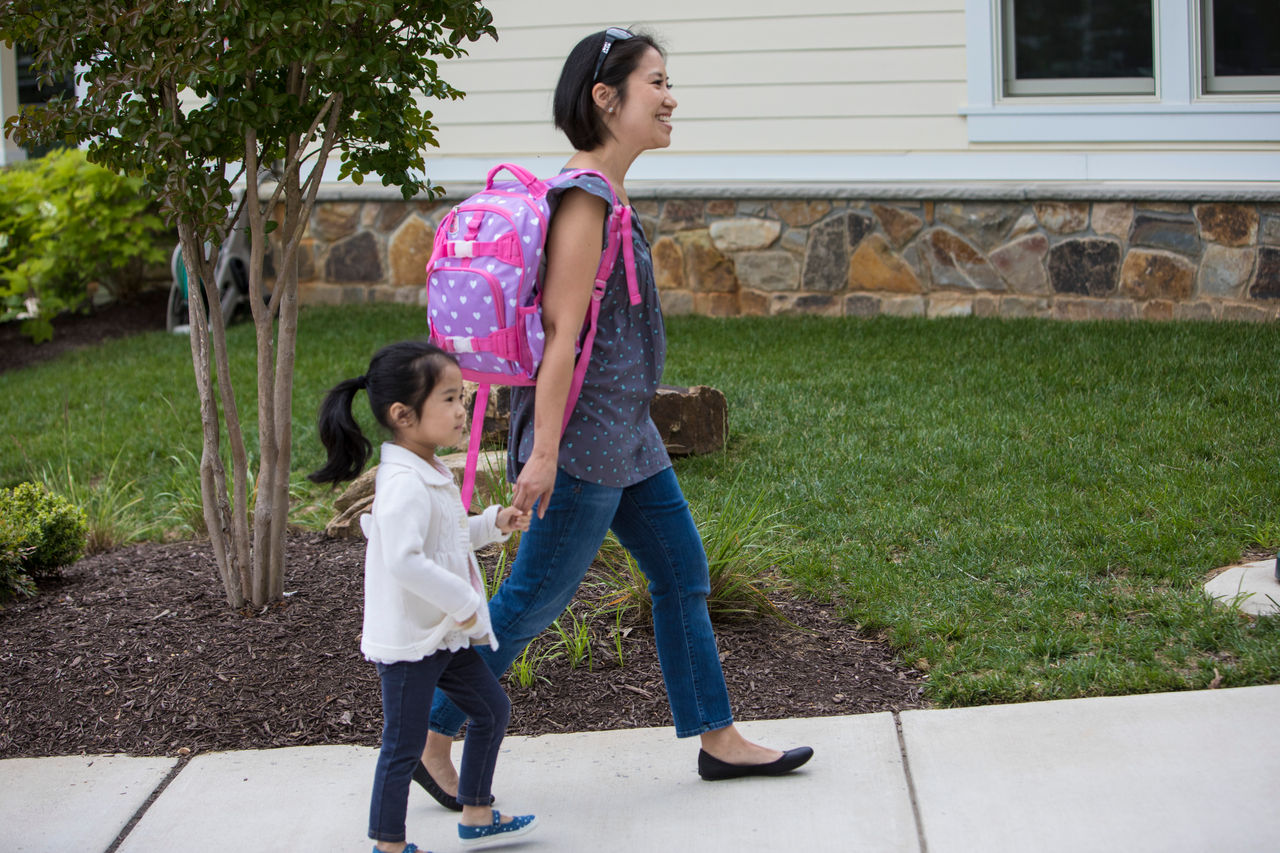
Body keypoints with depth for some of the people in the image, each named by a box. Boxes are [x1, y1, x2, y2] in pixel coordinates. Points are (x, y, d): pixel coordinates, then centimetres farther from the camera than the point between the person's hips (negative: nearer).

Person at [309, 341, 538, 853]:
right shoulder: (403, 484, -25)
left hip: (445, 633, 10)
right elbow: (403, 560, -34)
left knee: (492, 709, 18)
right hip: (408, 641, -10)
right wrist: (462, 603, -26)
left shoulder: (430, 474, 8)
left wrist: (493, 524, 9)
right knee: (405, 743, 1)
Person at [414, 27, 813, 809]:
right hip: (584, 438, -10)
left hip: (625, 436, 10)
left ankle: (719, 740, 24)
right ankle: (430, 740, 11)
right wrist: (544, 450, -22)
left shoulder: (602, 194, 12)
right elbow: (562, 329, -21)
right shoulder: (586, 196, -18)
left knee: (684, 575, 14)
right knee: (536, 597, -1)